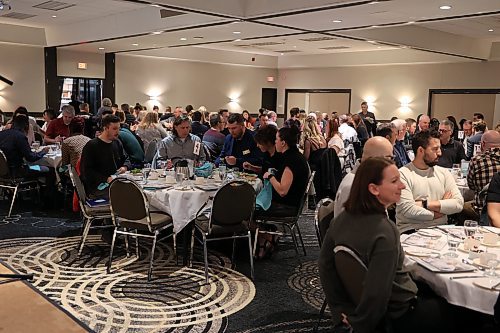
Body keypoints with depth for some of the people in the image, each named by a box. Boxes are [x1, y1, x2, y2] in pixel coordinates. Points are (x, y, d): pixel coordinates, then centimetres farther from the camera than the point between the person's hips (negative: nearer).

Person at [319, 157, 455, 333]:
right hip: (400, 314, -7)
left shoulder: (343, 219, -8)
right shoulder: (384, 232, -31)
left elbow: (325, 264, -1)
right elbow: (377, 293, -32)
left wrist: (342, 309, 3)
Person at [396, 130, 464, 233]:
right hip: (411, 230, -4)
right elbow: (408, 210, -15)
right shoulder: (403, 174, -4)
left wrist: (425, 204, -10)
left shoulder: (444, 173, 13)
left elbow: (459, 204, 1)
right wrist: (442, 207, -3)